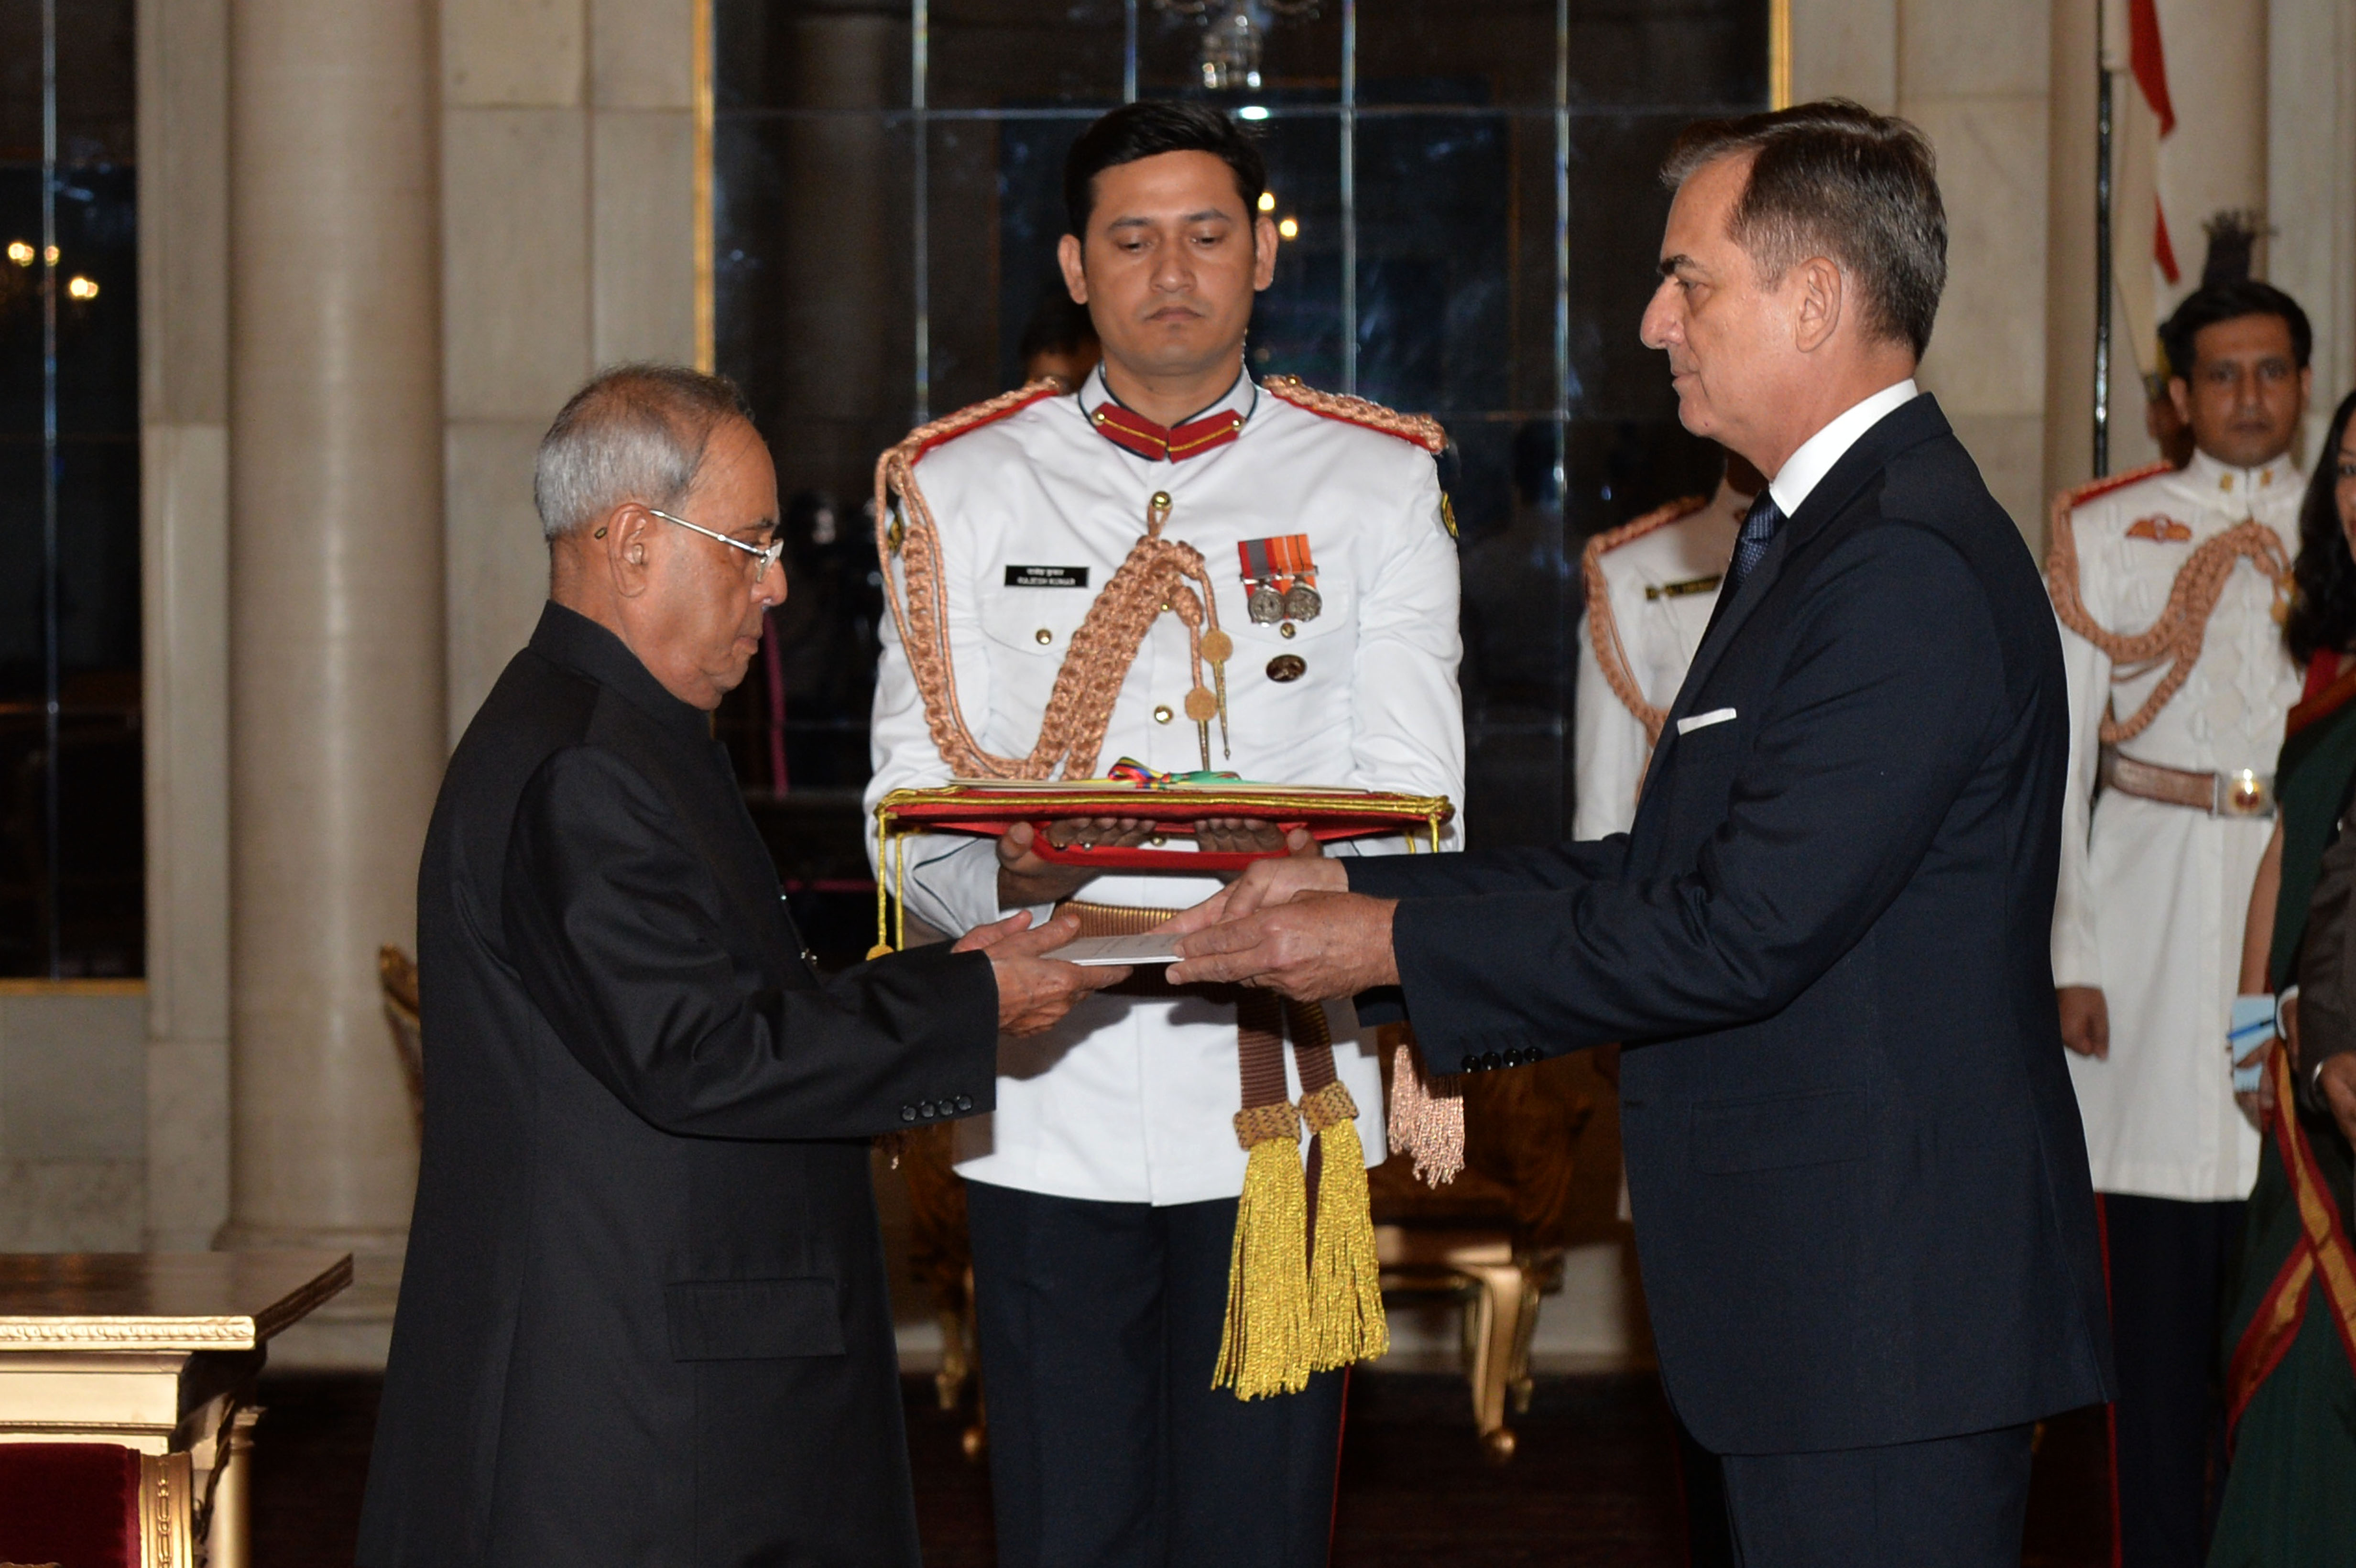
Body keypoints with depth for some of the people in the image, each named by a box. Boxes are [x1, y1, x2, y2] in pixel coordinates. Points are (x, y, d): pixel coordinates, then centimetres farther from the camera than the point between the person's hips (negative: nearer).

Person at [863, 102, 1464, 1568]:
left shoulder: (1376, 485, 8)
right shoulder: (964, 487, 9)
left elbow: (1411, 801, 1)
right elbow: (911, 811, 4)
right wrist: (1005, 881, -19)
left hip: (1281, 1101, 0)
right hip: (1048, 1101, 1)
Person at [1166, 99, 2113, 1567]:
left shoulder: (1911, 567, -19)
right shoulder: (1828, 536, 17)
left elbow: (1742, 932, -23)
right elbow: (1667, 872, 16)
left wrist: (1398, 945, -14)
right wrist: (1349, 887, 10)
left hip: (1892, 1319, -10)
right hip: (1820, 1296, 10)